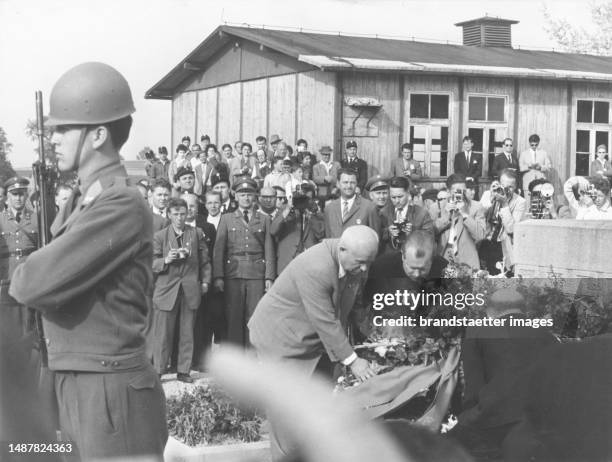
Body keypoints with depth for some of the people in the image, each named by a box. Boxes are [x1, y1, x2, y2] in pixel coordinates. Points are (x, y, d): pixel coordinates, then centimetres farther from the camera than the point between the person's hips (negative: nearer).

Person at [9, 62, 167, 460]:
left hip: (111, 392, -9)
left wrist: (19, 280, -3)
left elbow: (37, 284, -23)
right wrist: (34, 277, -8)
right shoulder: (87, 201, 13)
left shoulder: (122, 206, -19)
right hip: (77, 387, 9)